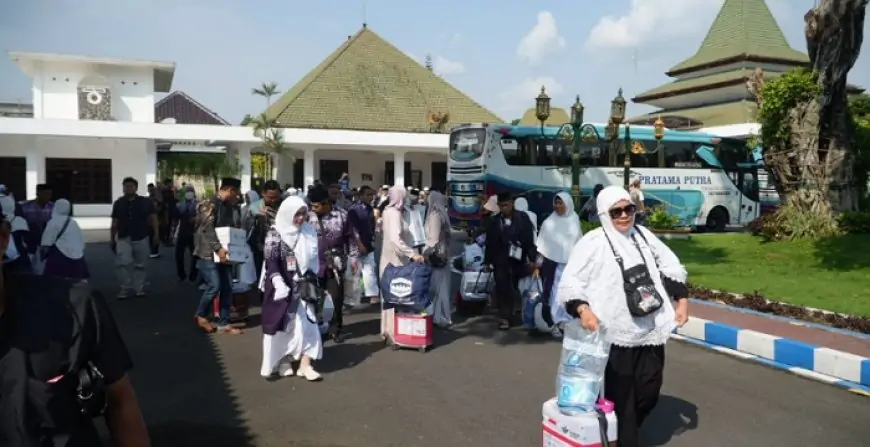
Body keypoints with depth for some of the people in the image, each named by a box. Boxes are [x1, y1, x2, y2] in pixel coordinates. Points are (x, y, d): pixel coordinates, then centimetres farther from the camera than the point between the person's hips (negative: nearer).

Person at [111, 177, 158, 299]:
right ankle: (125, 288, -4)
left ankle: (139, 288, 20)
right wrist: (112, 238, 9)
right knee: (123, 262, -16)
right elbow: (115, 222, 8)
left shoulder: (145, 202, 1)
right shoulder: (118, 203, 4)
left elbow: (153, 218, 1)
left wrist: (155, 234, -8)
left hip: (141, 238, 0)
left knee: (139, 264, 9)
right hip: (123, 238, 0)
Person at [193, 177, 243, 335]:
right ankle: (201, 315, 11)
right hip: (209, 253, -8)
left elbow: (235, 229, 19)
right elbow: (207, 228, -20)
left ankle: (223, 323, 12)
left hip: (224, 253, 8)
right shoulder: (210, 203, -10)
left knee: (227, 288, 4)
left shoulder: (230, 207, 14)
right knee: (214, 286, -13)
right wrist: (218, 248, -28)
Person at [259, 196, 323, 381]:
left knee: (306, 323, -3)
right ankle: (283, 361, 20)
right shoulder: (275, 233, -7)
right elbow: (271, 261, -15)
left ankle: (305, 364, 0)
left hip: (302, 286, 3)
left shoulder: (309, 231, 3)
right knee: (281, 324, 6)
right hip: (281, 286, -3)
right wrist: (278, 282, -30)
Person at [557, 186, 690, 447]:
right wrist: (583, 309, -30)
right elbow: (570, 284, -13)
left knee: (649, 391, 16)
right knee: (620, 400, 0)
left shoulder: (643, 235, 10)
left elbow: (671, 266, 19)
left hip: (651, 331, 6)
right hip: (615, 335, -6)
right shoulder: (593, 242, -10)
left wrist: (681, 300, 9)